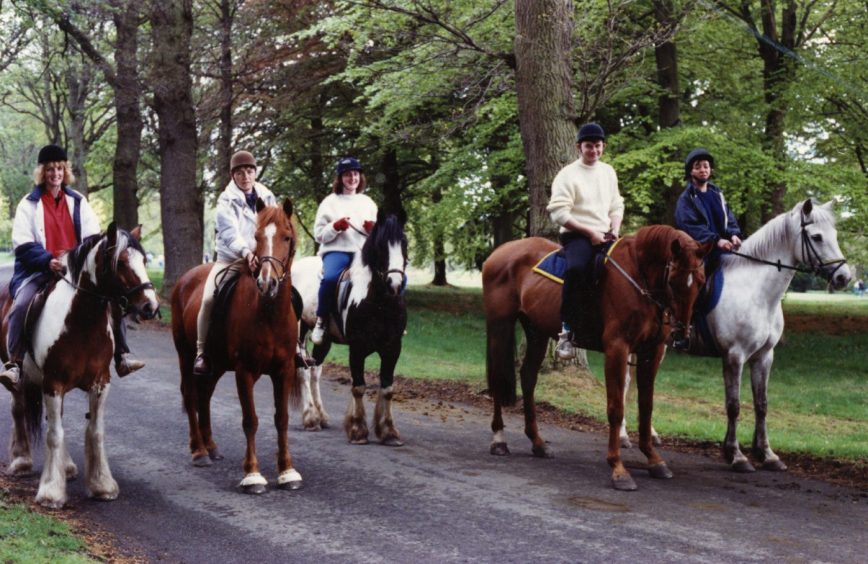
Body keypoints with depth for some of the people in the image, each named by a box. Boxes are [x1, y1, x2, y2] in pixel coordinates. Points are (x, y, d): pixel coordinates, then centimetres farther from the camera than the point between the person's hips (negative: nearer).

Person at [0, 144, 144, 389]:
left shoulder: (78, 201, 13)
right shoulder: (29, 204, 3)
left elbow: (93, 238, 9)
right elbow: (23, 246, -5)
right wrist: (48, 261, -23)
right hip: (39, 270, -3)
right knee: (20, 306, -30)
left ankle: (122, 357, -6)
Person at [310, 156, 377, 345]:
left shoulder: (368, 202, 16)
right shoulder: (330, 202, 6)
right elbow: (319, 235, 4)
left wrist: (373, 229, -5)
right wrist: (335, 227, -14)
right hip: (336, 251, -3)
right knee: (330, 278, -37)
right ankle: (321, 321, -19)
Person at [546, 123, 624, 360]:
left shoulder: (608, 172, 16)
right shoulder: (568, 175, -4)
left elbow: (616, 206, 20)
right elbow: (559, 213, -11)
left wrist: (614, 230, -1)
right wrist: (590, 232, -14)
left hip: (605, 236, 7)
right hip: (577, 235, -6)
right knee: (577, 268, -37)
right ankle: (566, 330, -32)